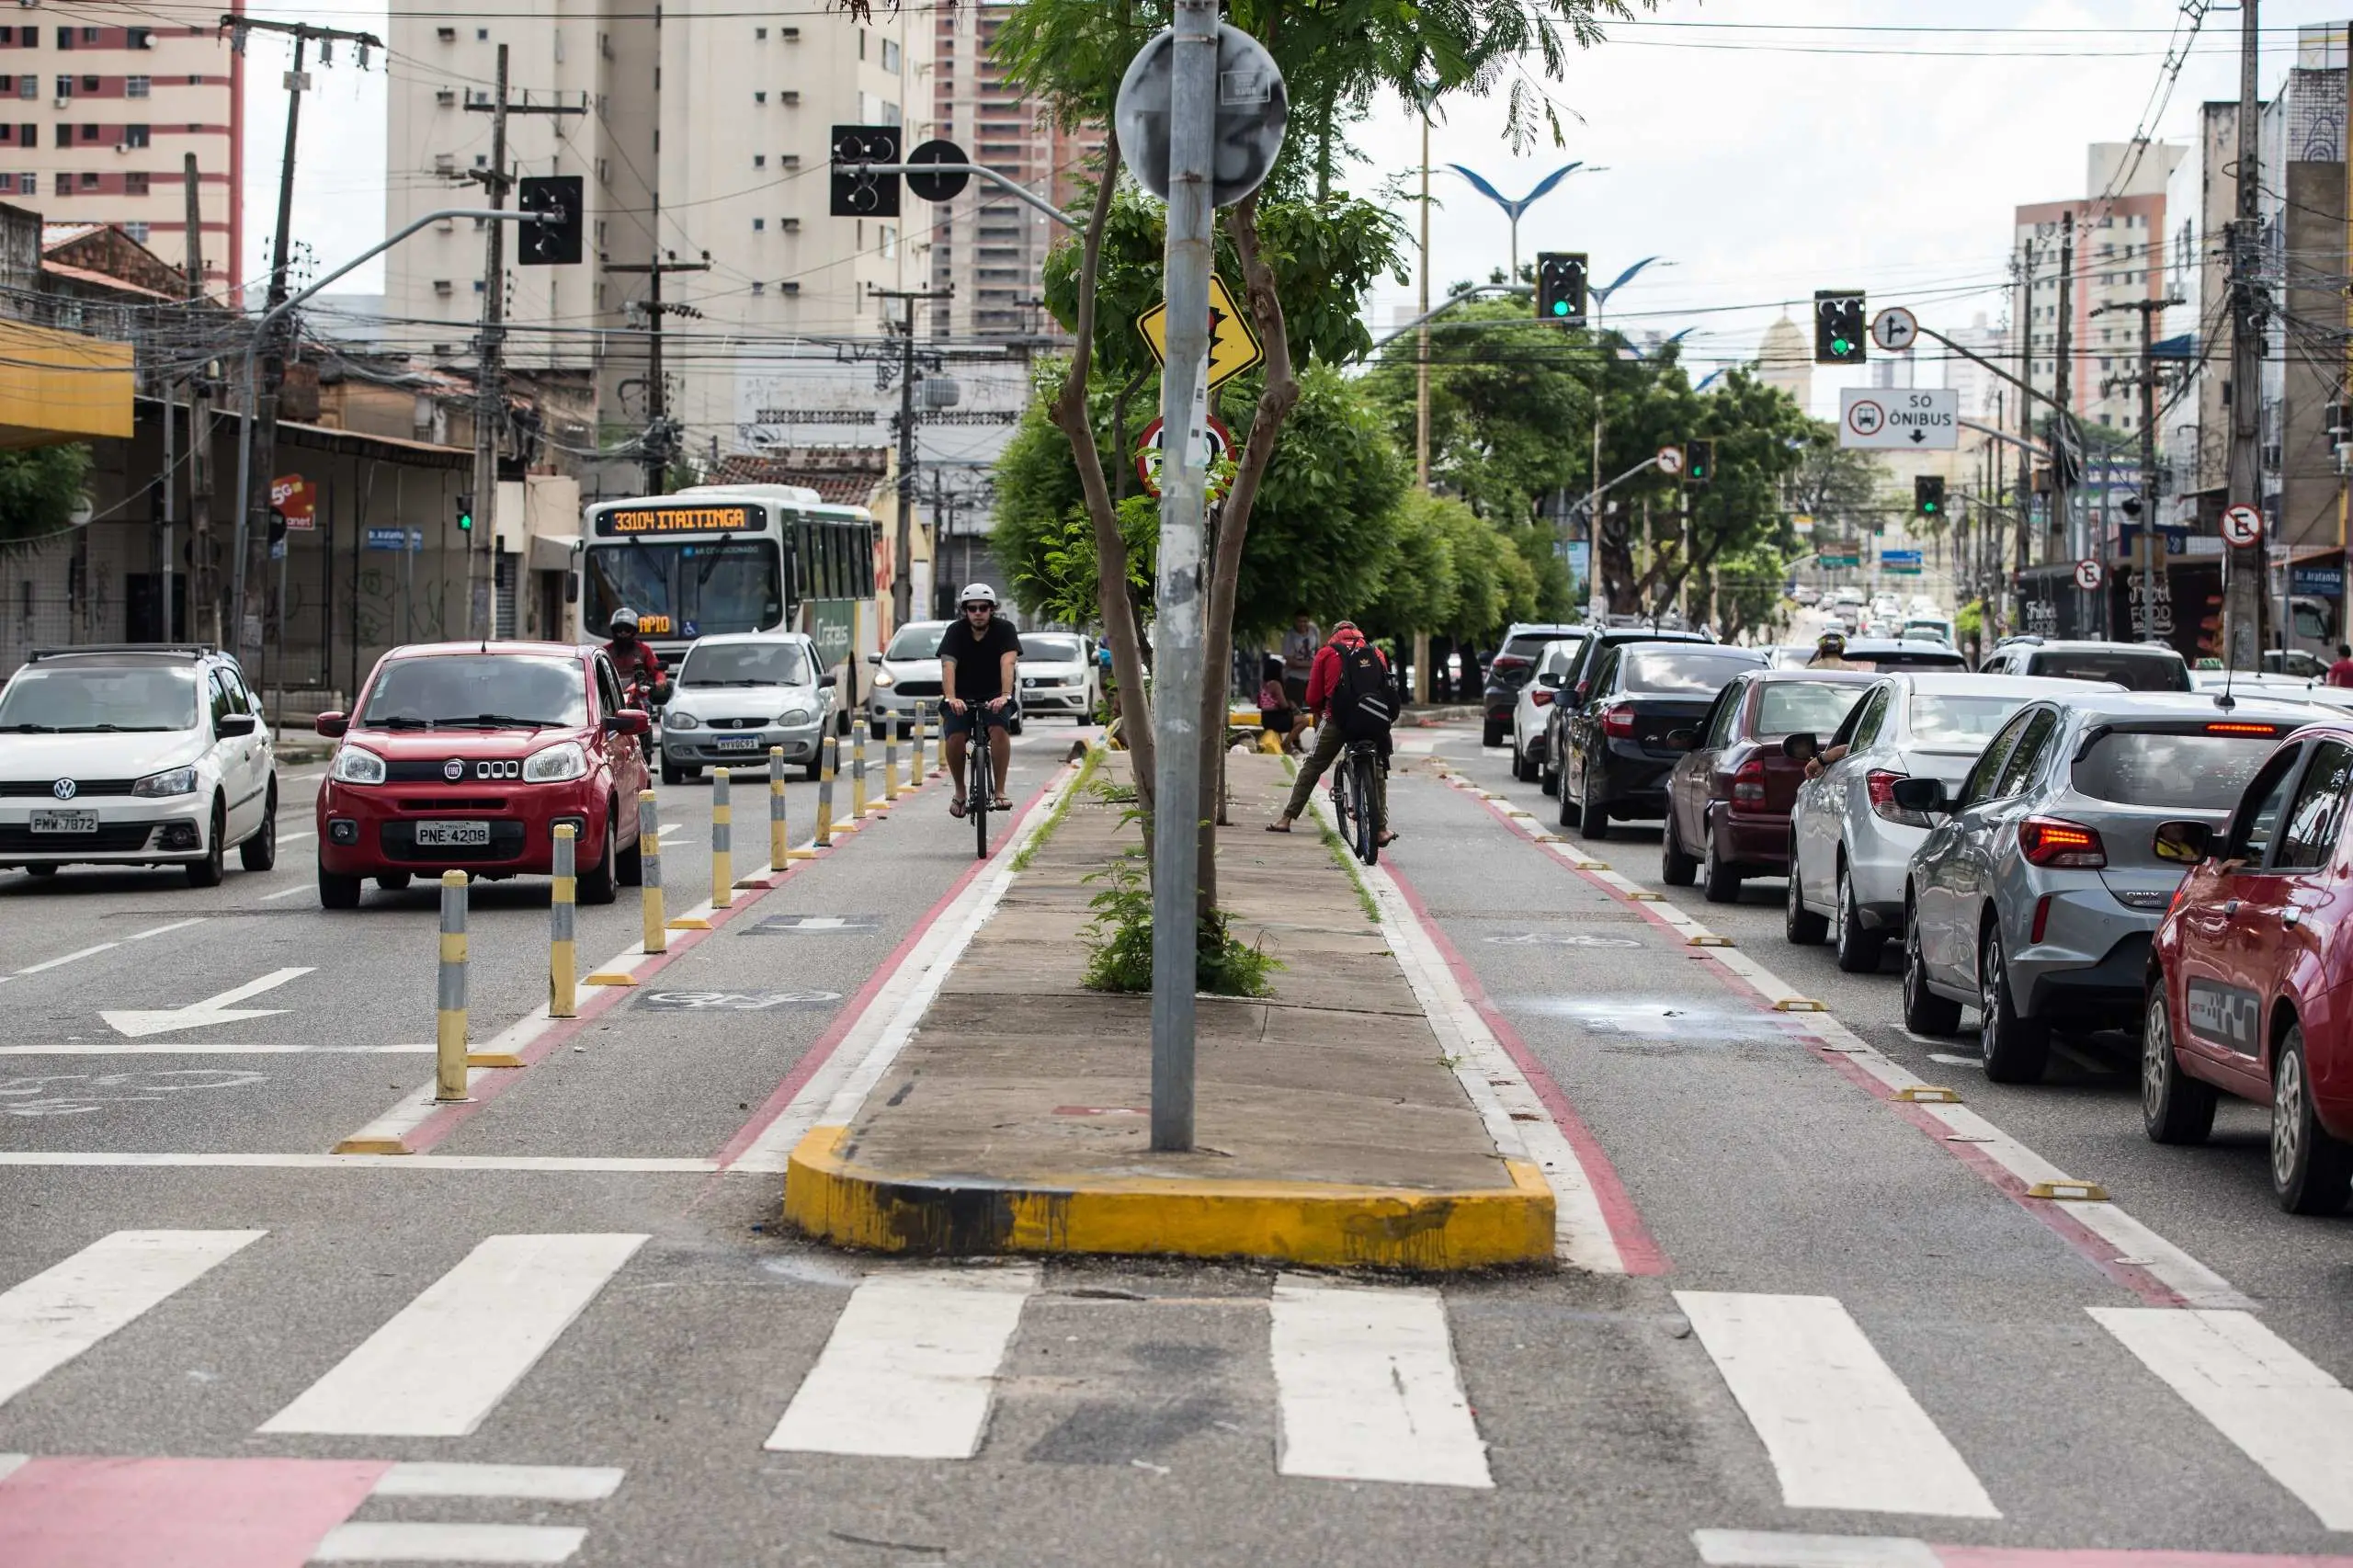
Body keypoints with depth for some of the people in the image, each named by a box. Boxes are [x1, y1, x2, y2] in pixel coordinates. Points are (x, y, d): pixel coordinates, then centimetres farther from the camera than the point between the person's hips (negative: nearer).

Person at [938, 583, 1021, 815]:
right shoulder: (956, 631, -7)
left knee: (998, 729, -30)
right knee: (955, 737, -24)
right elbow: (948, 666, -22)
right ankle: (959, 790, 1)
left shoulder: (1004, 630, -9)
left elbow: (1007, 663, -25)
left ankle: (999, 791, -23)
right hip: (962, 698, 1)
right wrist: (951, 698, -40)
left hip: (994, 697, -1)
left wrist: (1005, 695, -42)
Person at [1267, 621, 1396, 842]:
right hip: (1375, 723, 2)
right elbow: (1387, 688, 15)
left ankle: (1286, 819, 6)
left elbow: (1313, 695, 10)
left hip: (1339, 719, -2)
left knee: (1312, 767, 8)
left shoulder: (1327, 653, 12)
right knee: (1378, 771, 16)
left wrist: (1318, 712, 29)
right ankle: (1382, 828, 10)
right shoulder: (1375, 653, 18)